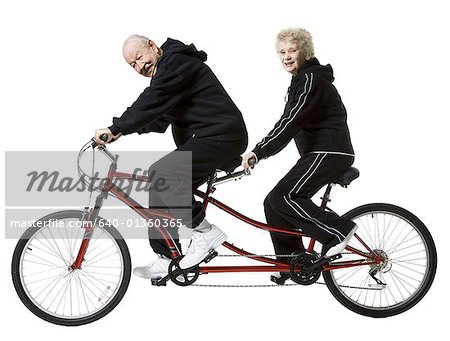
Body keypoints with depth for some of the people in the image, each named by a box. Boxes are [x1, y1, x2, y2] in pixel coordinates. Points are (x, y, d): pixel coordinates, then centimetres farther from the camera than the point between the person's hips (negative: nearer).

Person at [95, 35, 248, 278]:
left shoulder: (178, 62, -12)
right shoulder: (163, 73, 20)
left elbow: (152, 101, -24)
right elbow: (158, 121, 19)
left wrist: (117, 128, -27)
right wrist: (119, 129, 5)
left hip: (221, 136, -11)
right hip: (202, 139, 11)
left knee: (159, 176, -24)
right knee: (160, 190, 8)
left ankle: (204, 232, -14)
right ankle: (167, 259, 15)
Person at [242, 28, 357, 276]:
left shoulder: (312, 79, -13)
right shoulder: (301, 79, 19)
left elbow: (291, 121, -24)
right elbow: (290, 122, 24)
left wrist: (259, 152, -27)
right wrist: (260, 151, 20)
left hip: (330, 152, -10)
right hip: (317, 153, 10)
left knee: (281, 197, -20)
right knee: (273, 203, 5)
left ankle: (338, 231, -14)